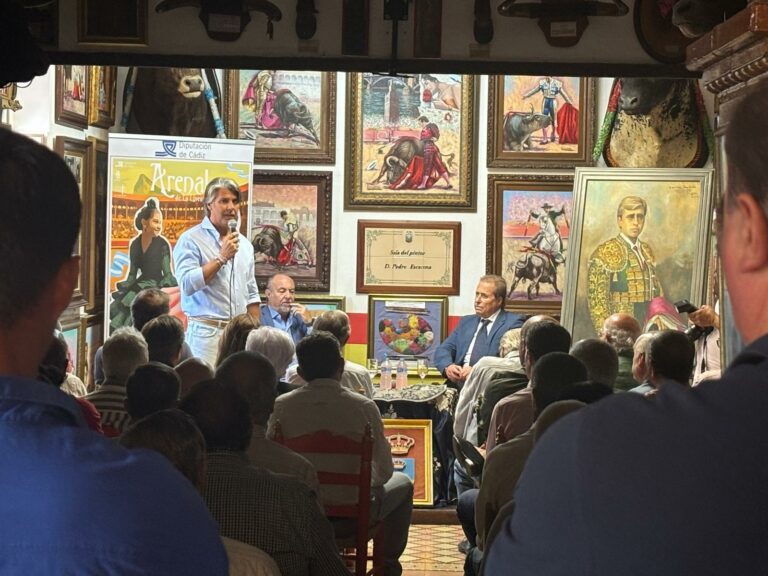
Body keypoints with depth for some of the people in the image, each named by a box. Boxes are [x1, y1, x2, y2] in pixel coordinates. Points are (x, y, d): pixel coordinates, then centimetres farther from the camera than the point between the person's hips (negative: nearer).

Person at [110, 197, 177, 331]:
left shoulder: (163, 244, -6)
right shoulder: (135, 244, 8)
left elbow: (168, 274, -5)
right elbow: (132, 274, 11)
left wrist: (156, 292, -18)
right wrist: (124, 288, -4)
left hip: (157, 287, -5)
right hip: (139, 286, 5)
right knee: (115, 308, -16)